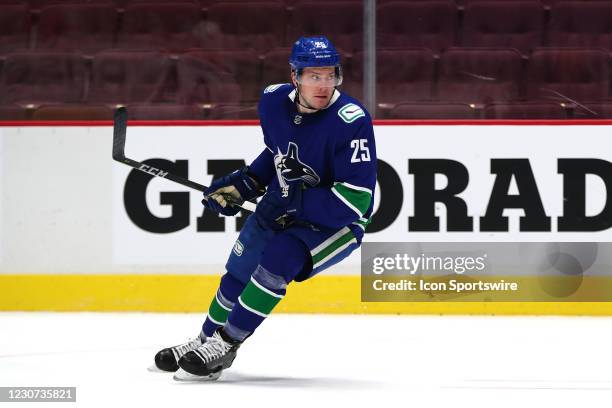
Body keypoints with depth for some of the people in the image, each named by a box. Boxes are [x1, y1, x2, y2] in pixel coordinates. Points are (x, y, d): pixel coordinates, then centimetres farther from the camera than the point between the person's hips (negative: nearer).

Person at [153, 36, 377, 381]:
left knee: (278, 259, -28)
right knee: (238, 272, 13)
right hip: (281, 209, 7)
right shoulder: (275, 101, -10)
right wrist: (244, 184, 1)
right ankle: (205, 340, 39)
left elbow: (354, 200, -31)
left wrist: (293, 203, -29)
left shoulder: (351, 121, -29)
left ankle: (224, 345, -14)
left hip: (338, 222, -7)